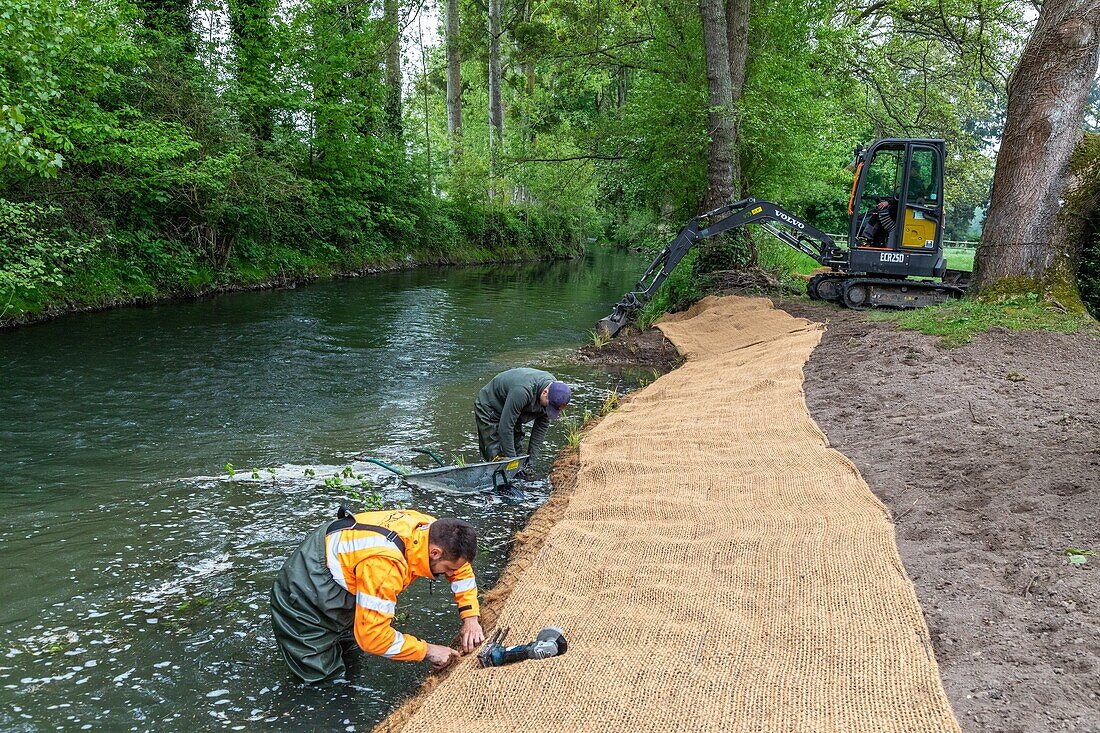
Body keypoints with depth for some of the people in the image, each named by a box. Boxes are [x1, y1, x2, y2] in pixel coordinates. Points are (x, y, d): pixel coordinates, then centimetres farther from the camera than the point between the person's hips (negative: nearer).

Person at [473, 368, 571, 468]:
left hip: (513, 412, 7)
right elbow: (506, 426, -35)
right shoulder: (523, 391, -41)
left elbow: (542, 426, -8)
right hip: (488, 410, -7)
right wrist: (511, 457, -29)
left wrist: (531, 459, -10)